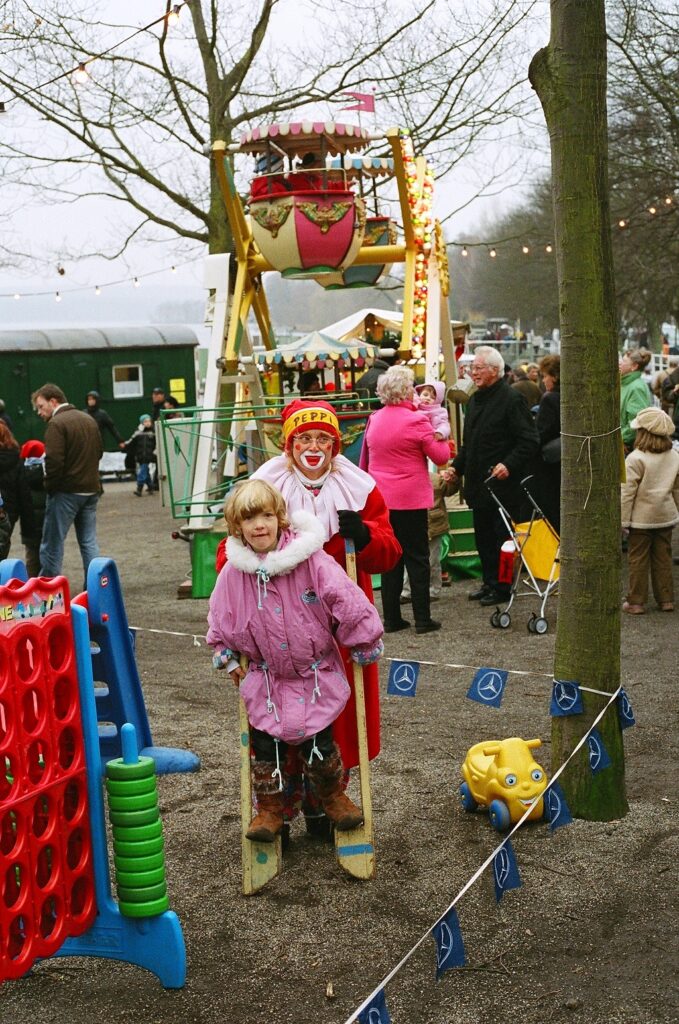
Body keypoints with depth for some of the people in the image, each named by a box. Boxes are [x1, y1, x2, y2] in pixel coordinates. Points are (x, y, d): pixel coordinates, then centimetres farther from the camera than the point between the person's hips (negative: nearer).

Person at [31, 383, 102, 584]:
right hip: (91, 489, 8)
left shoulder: (57, 423, -13)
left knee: (52, 544, 0)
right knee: (89, 541, 11)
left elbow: (53, 461, -20)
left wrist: (49, 486, -9)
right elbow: (98, 452, 20)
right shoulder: (89, 420, 14)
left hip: (67, 491, -8)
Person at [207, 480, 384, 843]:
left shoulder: (311, 561, -18)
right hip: (267, 678, 3)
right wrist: (227, 657, 10)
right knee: (265, 744, 5)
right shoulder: (234, 572, -7)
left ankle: (334, 798, 29)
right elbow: (221, 619, 10)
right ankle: (269, 809, 24)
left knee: (318, 743, 2)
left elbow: (347, 602, -13)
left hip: (316, 674, -2)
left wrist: (364, 645, -6)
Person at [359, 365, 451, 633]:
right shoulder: (416, 421, -12)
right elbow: (441, 457, -6)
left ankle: (391, 618, 13)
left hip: (381, 499, 5)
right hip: (411, 499, -5)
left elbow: (364, 461, 15)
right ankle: (422, 619, 4)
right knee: (417, 558, 3)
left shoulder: (374, 420, 6)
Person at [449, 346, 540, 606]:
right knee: (483, 536, 14)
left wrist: (509, 464, -25)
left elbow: (529, 441, -15)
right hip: (479, 484, 8)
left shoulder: (511, 399, -11)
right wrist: (457, 467, 14)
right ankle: (489, 582, 25)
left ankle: (502, 587, 9)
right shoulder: (474, 400, 15)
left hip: (503, 485, -8)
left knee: (502, 538, -1)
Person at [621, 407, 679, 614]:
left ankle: (636, 602, 8)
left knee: (638, 560, 3)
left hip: (641, 518, -5)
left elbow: (627, 493, -15)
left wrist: (623, 520, -9)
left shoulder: (635, 459, -16)